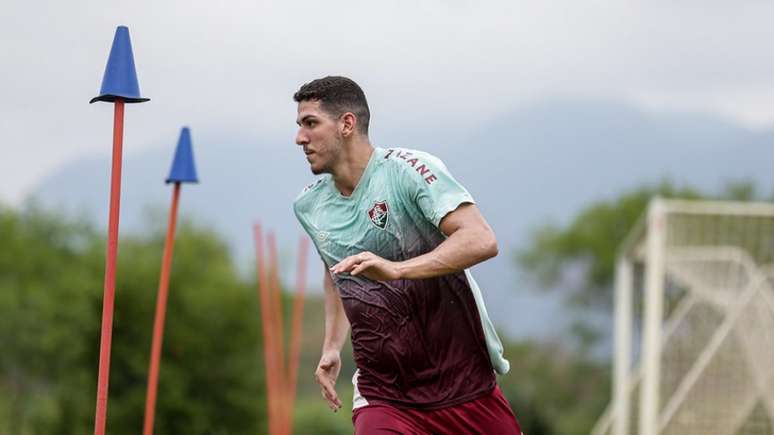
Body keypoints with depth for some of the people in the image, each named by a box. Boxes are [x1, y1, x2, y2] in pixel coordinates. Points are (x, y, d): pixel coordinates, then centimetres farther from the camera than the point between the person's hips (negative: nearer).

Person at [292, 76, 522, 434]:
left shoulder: (408, 169, -13)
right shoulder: (309, 207, 5)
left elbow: (481, 240, -26)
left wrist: (394, 269, -36)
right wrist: (332, 346, 17)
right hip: (381, 396, 3)